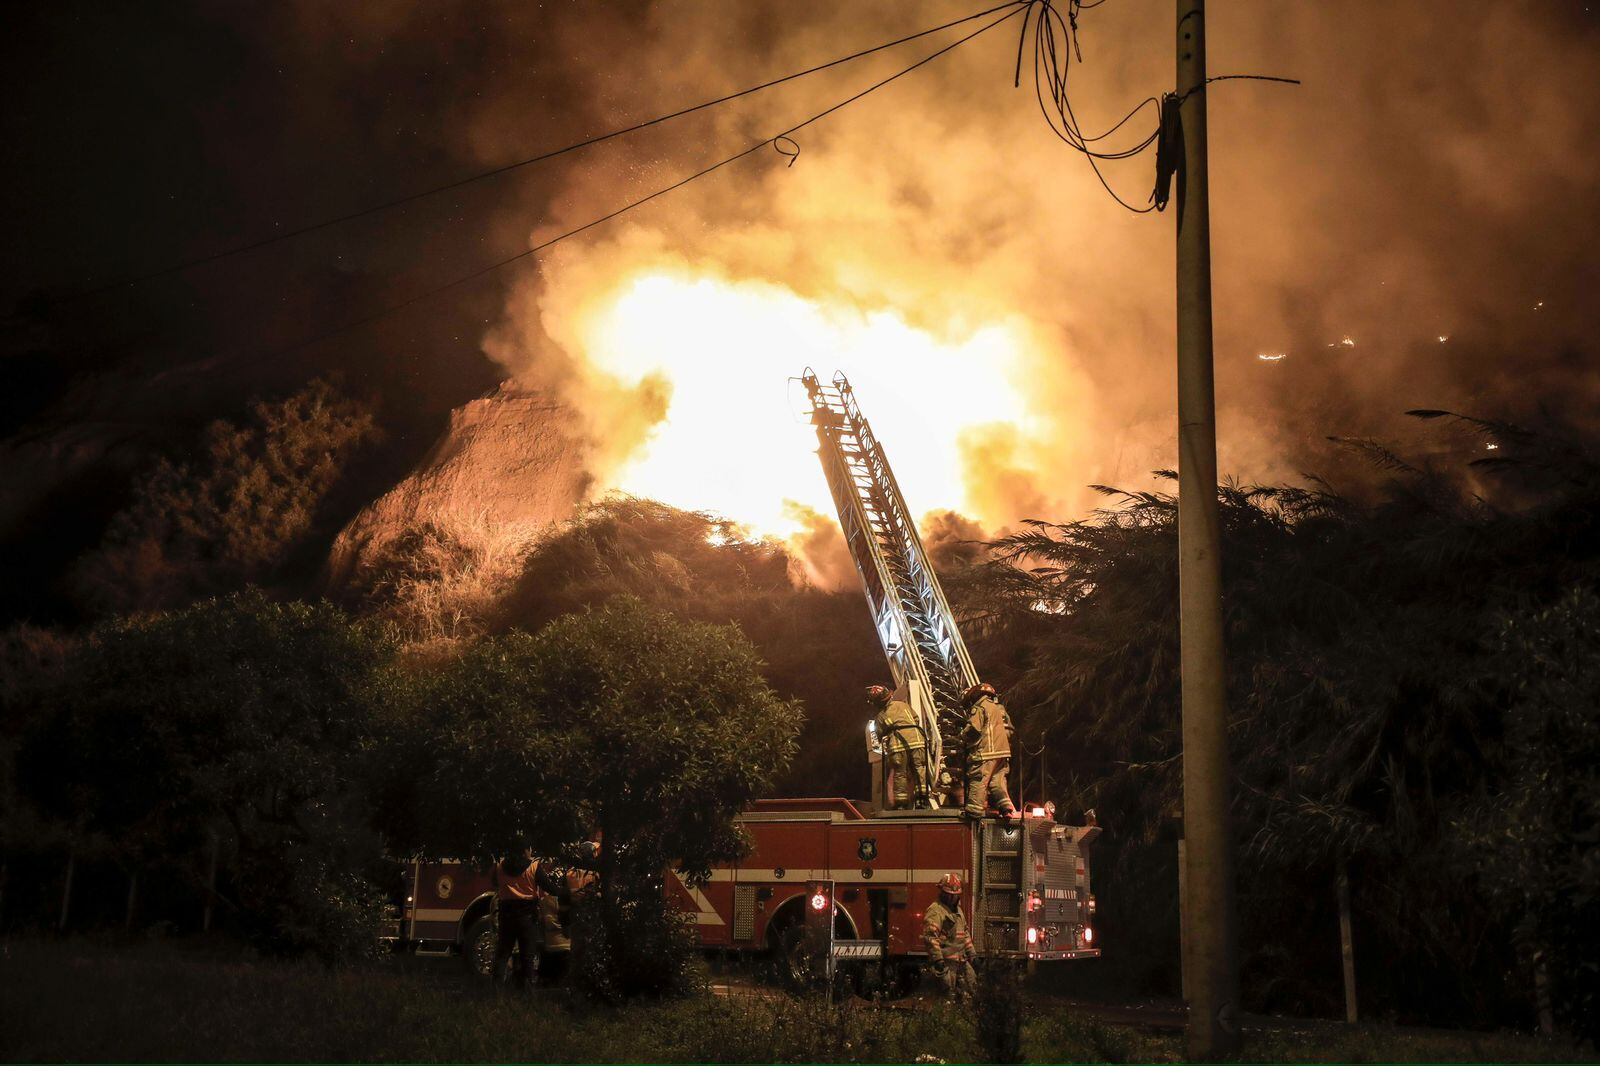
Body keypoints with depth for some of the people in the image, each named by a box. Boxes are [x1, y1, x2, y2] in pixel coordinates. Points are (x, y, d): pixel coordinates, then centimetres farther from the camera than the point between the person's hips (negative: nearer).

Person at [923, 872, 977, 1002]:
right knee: (949, 994, -7)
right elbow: (930, 937, -21)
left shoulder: (957, 910, 19)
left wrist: (971, 953, 21)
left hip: (961, 960, 9)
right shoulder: (935, 911, -12)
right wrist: (937, 958, -24)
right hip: (946, 961, -9)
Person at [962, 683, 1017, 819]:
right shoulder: (1000, 708, 20)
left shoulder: (979, 708, -5)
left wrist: (963, 739, 2)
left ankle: (974, 810, -7)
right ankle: (1006, 807, -4)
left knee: (978, 781, -5)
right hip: (1003, 752, 8)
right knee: (998, 781, 9)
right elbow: (1009, 730, 22)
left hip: (985, 752, -7)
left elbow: (973, 729, -15)